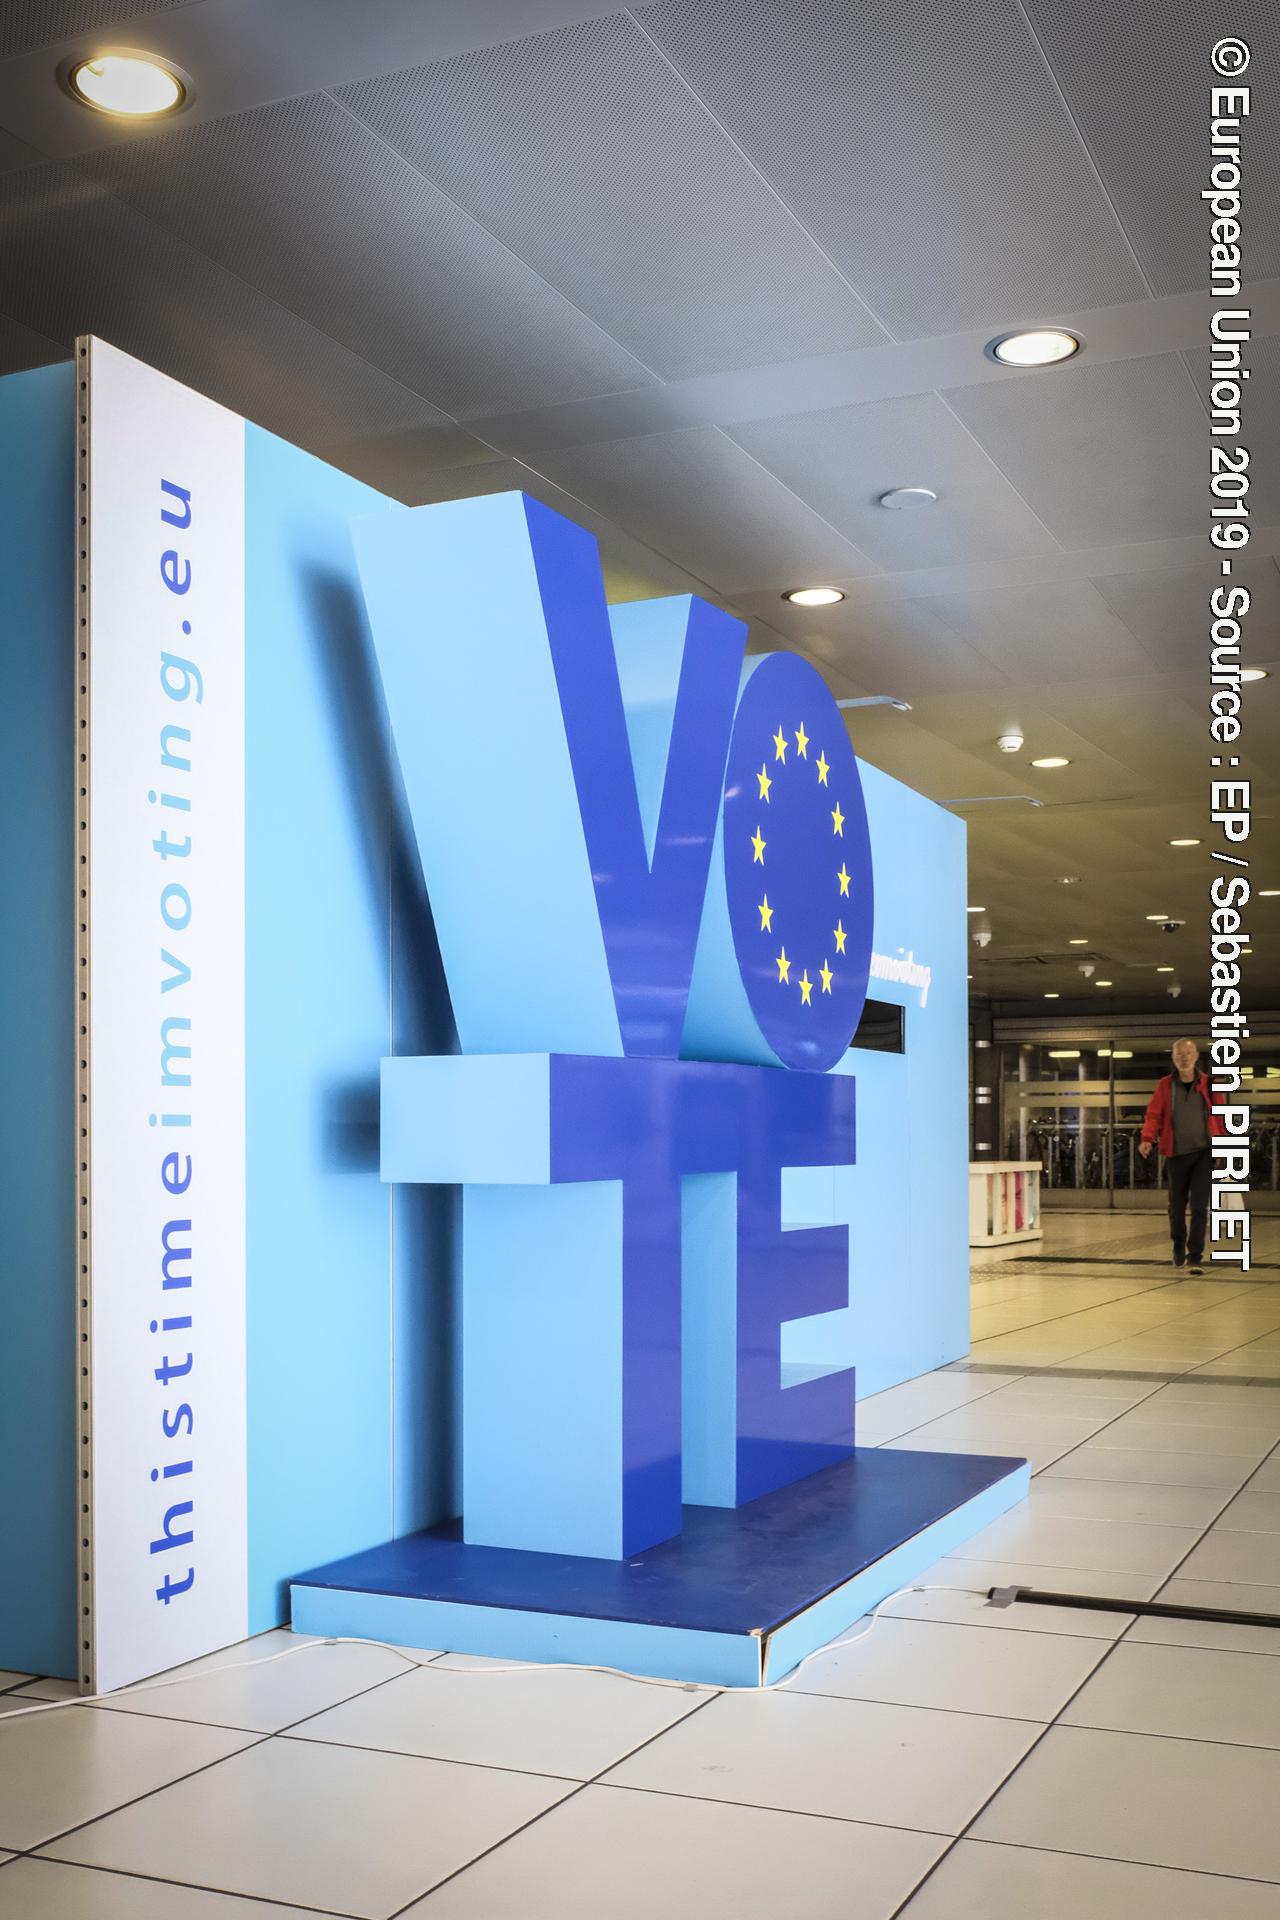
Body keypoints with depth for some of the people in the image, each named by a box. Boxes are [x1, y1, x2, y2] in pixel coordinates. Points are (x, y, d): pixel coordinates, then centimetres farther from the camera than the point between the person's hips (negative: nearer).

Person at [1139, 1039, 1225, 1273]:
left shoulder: (1208, 1085, 2)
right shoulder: (1164, 1085, 2)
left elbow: (1219, 1116, 7)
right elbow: (1154, 1115, -3)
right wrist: (1147, 1138, -20)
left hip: (1204, 1153, -1)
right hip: (1176, 1153, 1)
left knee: (1200, 1206, -9)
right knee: (1176, 1206, 11)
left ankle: (1194, 1258, -6)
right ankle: (1179, 1249, 35)